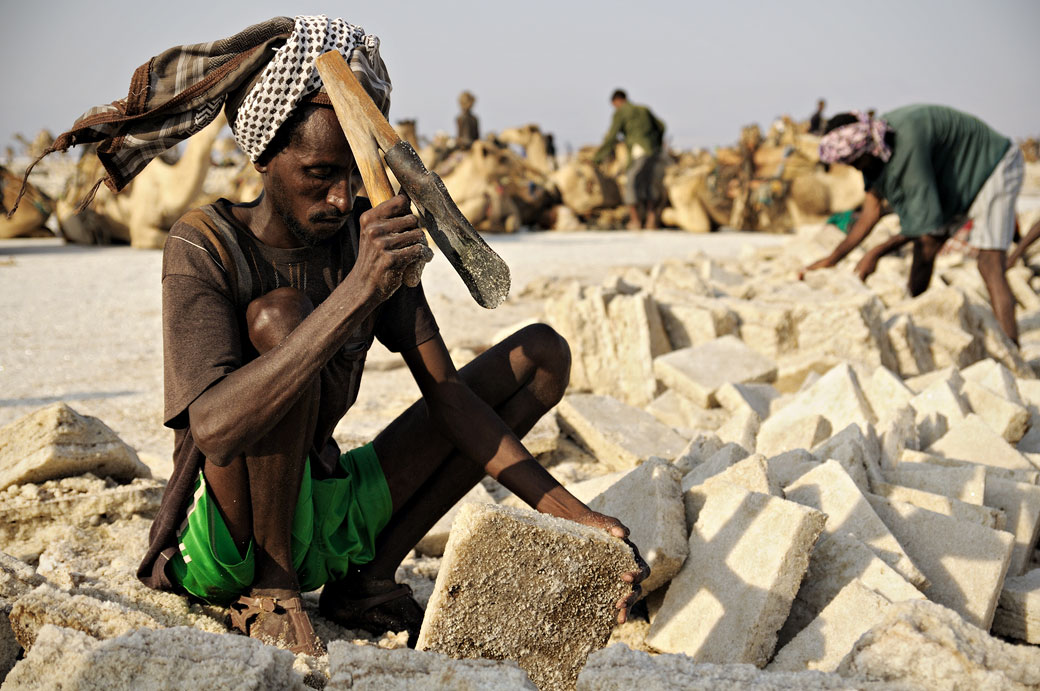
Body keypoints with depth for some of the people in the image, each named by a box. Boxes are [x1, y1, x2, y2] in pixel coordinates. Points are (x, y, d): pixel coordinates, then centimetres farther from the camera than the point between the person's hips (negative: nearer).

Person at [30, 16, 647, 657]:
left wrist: (569, 512, -13)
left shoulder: (373, 237, -1)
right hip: (225, 550, -6)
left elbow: (448, 395, -2)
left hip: (332, 519, 6)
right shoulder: (205, 247, -17)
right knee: (277, 313, -32)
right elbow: (214, 431, -34)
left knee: (541, 351, 2)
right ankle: (271, 592, -12)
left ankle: (366, 578, 0)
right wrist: (355, 292, -42)